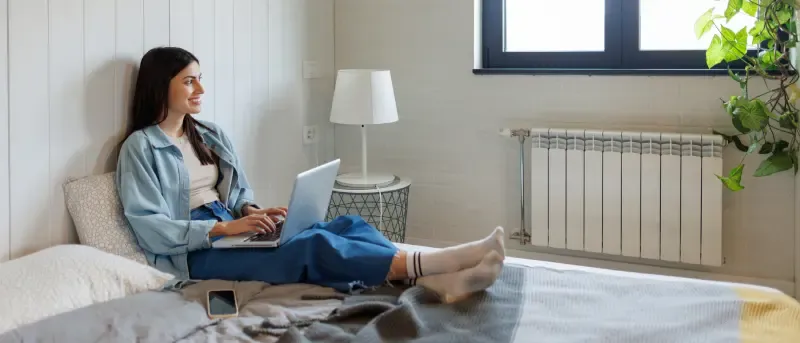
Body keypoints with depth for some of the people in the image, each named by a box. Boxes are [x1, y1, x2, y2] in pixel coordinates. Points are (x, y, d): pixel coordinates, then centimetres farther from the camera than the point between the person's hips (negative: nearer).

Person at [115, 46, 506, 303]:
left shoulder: (210, 134, 17)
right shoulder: (140, 146, -5)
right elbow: (150, 228, -15)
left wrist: (251, 211, -4)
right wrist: (224, 227, -22)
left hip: (233, 229, 7)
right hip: (194, 250, -7)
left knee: (346, 224, -18)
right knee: (312, 246, -32)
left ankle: (436, 282, -38)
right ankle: (429, 263, -43)